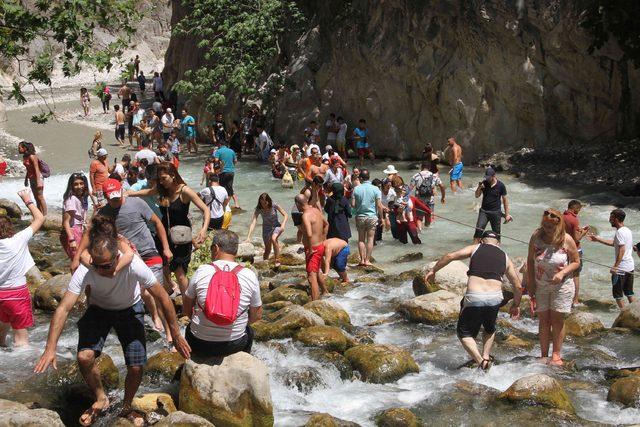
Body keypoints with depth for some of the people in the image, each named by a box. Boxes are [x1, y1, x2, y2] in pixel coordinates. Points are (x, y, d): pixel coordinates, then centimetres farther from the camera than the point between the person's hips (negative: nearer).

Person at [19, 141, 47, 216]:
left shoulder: (32, 156, -18)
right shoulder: (25, 157, 6)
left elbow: (37, 169, -21)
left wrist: (38, 181, -24)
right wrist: (26, 179, 21)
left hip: (37, 177, -9)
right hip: (31, 179, 9)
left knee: (40, 197, -6)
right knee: (36, 198, 13)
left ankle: (45, 215, -1)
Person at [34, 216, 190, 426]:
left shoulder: (133, 266, -35)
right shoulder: (84, 271, -32)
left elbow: (163, 298, -25)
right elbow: (64, 308, -35)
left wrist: (176, 335, -20)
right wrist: (50, 348, -43)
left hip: (129, 310, 0)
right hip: (98, 310, 1)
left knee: (136, 367, -10)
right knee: (84, 356, -22)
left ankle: (126, 407, 22)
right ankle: (101, 399, 7)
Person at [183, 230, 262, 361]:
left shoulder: (201, 271, -10)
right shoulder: (249, 275, -9)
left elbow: (186, 309, 0)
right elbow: (257, 315, 1)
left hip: (200, 345, 0)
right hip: (234, 345, 0)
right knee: (248, 331, 35)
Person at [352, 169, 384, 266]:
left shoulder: (356, 189, -4)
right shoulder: (375, 189, -7)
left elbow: (353, 204, -4)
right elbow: (379, 205, -8)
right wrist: (381, 217, 2)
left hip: (360, 217, 1)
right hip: (372, 216, -1)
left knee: (361, 239, 10)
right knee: (370, 239, 5)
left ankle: (362, 259, 6)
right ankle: (367, 260, 4)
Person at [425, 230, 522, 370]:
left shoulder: (475, 248, 12)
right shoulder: (505, 257, 18)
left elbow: (450, 256, -1)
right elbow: (518, 286, 18)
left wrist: (433, 270, 9)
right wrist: (516, 305, 33)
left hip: (474, 298, -3)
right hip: (495, 299, 3)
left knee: (464, 333, 14)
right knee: (490, 330, 32)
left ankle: (480, 360, -5)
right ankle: (486, 356, 14)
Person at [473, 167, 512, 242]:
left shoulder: (500, 185, -8)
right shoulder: (484, 183, -3)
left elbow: (505, 200, -1)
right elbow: (477, 196, 4)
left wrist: (507, 214, -1)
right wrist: (479, 188, -16)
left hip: (496, 212, -1)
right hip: (484, 211, 1)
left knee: (496, 233, 7)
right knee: (478, 230, -11)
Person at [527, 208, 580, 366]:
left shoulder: (566, 240, -13)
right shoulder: (536, 237, -8)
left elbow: (576, 262, -2)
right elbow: (530, 260, 1)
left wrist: (562, 273, -20)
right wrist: (530, 284, -1)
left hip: (561, 285, -2)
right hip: (540, 286, 2)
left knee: (557, 319, 1)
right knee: (543, 319, 5)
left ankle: (556, 355, 10)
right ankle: (544, 354, 13)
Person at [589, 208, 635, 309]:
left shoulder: (620, 232, -18)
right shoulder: (627, 230, 11)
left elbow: (622, 250, -26)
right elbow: (613, 243, 21)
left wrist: (615, 266, -26)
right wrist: (598, 239, 24)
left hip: (621, 268, -9)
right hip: (630, 267, 9)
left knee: (618, 294, 4)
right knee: (629, 292, 17)